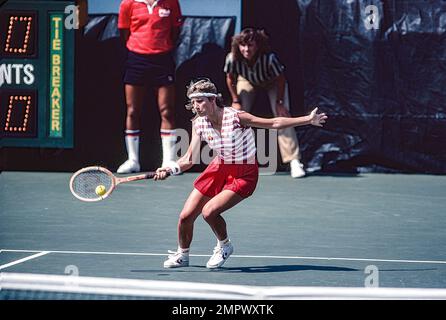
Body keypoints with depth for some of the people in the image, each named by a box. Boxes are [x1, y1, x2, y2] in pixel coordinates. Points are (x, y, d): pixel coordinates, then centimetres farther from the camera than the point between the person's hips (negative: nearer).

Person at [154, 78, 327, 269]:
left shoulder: (236, 117, -24)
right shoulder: (199, 124, -9)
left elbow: (274, 123, -20)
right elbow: (189, 159, -4)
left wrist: (308, 120, -25)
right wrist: (170, 170, -23)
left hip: (244, 174, -5)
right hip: (220, 169, 5)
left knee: (209, 212, -24)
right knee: (186, 217, 1)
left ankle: (224, 246, 7)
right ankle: (182, 255, 31)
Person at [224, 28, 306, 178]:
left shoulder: (269, 58, -42)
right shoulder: (232, 59, -35)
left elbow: (281, 79, -24)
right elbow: (230, 78, -12)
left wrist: (279, 102, -21)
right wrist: (236, 101, -12)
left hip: (273, 82, -3)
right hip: (247, 81, 3)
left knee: (282, 116, -15)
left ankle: (294, 162, -16)